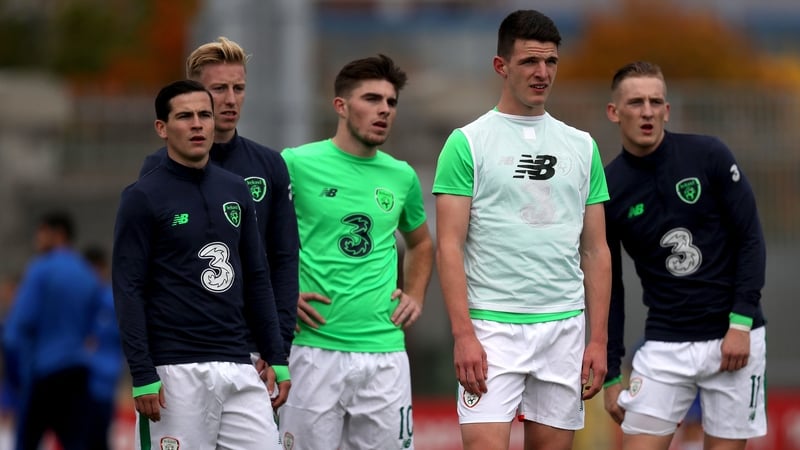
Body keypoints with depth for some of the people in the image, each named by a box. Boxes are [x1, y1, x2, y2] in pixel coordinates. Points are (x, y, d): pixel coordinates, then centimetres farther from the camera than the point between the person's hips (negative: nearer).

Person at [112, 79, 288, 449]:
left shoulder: (236, 191, 13)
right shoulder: (143, 197, -4)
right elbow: (128, 291, -8)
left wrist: (276, 357, 12)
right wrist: (143, 376, -14)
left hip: (238, 368, 5)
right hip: (176, 373, -5)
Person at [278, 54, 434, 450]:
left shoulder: (402, 176, 11)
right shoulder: (296, 164, -3)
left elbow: (420, 242, 30)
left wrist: (415, 295, 14)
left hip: (384, 350, 4)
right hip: (314, 348, -4)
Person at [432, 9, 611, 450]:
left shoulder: (582, 146, 12)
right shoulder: (467, 143, -1)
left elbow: (595, 251, 13)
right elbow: (449, 247, -6)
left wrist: (598, 339, 5)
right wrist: (463, 335, -15)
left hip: (565, 328, 4)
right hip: (493, 328, -4)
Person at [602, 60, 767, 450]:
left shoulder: (710, 156, -6)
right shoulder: (606, 190, -1)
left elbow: (751, 239, -3)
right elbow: (608, 288, 6)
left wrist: (741, 322, -12)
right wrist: (611, 374, 4)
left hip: (733, 337, -1)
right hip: (664, 346, 1)